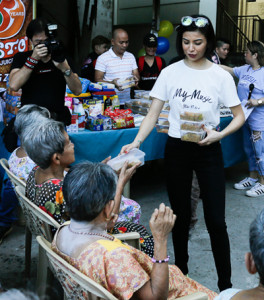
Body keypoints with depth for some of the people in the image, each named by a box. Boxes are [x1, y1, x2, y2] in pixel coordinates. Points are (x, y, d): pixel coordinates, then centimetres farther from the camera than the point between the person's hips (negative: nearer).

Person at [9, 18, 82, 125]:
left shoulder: (60, 58, 10)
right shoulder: (21, 58, 7)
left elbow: (78, 91, 2)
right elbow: (14, 85, -11)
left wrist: (65, 69, -15)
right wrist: (33, 59, -14)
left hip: (58, 117, 1)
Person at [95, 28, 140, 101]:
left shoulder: (131, 56, 15)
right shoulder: (102, 58, -1)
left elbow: (136, 75, 18)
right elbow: (98, 80, -4)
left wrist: (135, 78, -7)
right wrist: (112, 83, -22)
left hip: (127, 97, 4)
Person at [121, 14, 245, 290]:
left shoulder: (221, 76, -5)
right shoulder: (170, 73, -2)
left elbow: (239, 116, 1)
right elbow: (152, 115, -3)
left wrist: (218, 135, -17)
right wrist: (136, 142, -18)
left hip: (208, 151, -1)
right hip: (176, 149, 2)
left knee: (215, 221, -2)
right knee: (180, 215, 13)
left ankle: (225, 285, 13)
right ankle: (181, 274, 32)